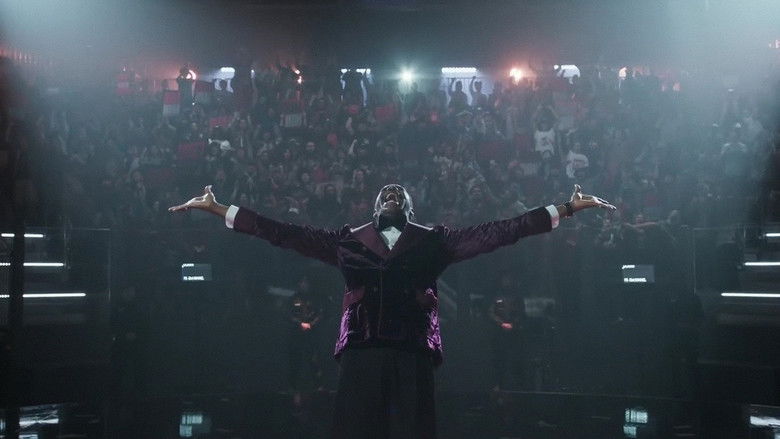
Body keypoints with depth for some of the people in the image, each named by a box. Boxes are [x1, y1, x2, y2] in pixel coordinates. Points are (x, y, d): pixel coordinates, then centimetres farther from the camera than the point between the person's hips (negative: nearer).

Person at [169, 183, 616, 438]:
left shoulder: (432, 241, 17)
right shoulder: (348, 241, 19)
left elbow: (497, 232, 11)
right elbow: (284, 233, 17)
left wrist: (568, 207, 7)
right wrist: (218, 208, 14)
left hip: (413, 354, -1)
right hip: (361, 352, 1)